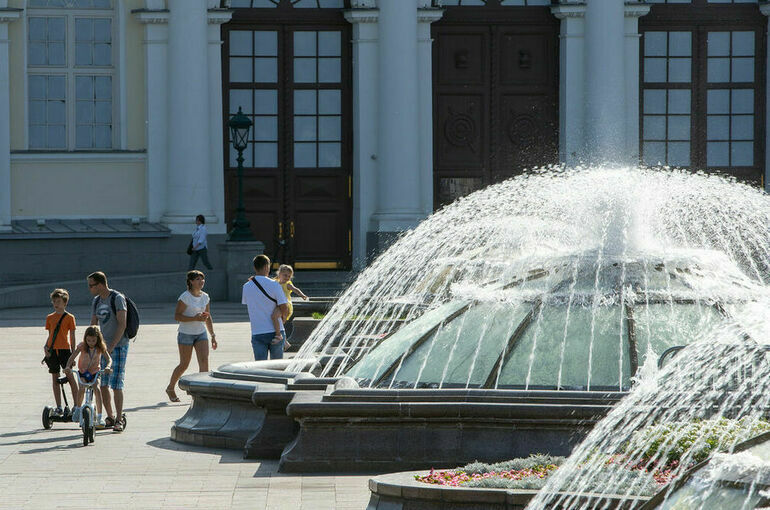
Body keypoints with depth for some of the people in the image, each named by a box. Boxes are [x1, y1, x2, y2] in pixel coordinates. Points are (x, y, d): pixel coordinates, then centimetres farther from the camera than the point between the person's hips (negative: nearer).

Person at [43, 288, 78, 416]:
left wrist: (73, 353, 1)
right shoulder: (50, 318, 11)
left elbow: (72, 336, 4)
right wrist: (46, 346, -3)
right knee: (55, 379, 6)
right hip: (52, 350, 4)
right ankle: (59, 407, 10)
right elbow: (50, 335, 14)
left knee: (70, 377, -7)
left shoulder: (69, 317, 2)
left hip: (64, 349, -4)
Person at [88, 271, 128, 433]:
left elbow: (122, 324, -16)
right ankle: (110, 418, 16)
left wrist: (112, 346, -21)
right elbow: (93, 325, 19)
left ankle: (119, 420, -3)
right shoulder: (96, 301, 12)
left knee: (116, 385, -10)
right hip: (103, 347, 7)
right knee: (102, 384, 4)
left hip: (118, 346, -7)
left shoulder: (118, 298, -10)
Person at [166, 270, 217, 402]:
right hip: (186, 334, -5)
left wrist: (213, 335, 13)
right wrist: (195, 318, -26)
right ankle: (170, 388, 28)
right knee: (184, 365, 5)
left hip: (201, 334, 5)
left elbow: (208, 318, 16)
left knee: (204, 361, -12)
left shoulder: (205, 297, 6)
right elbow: (177, 316, -16)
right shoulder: (185, 297, -13)